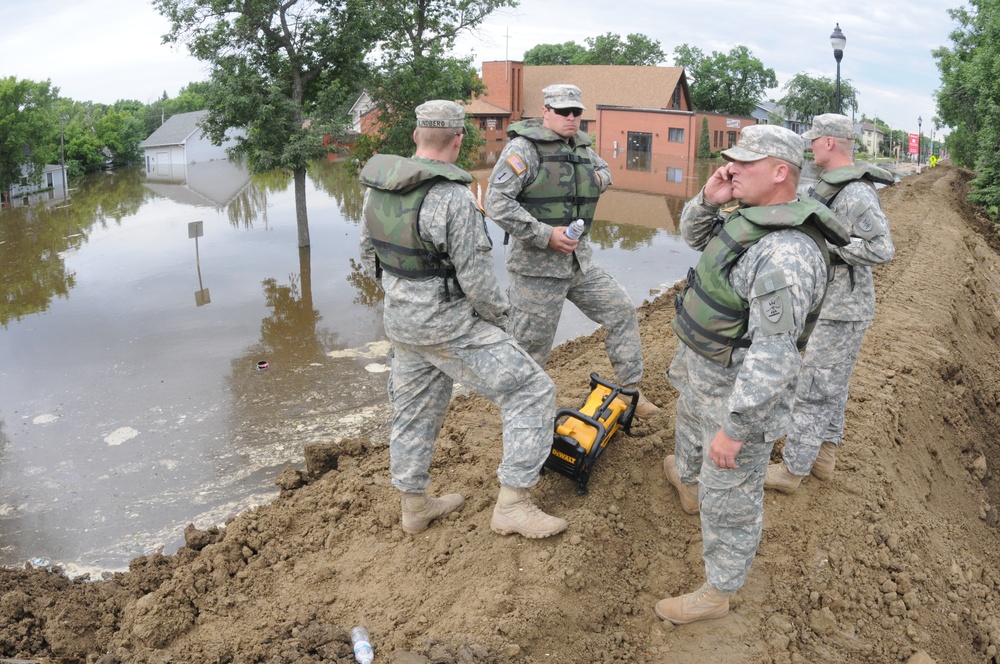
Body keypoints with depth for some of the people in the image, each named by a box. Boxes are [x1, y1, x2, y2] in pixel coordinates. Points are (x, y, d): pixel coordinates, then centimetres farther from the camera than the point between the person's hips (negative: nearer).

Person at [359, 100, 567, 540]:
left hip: (401, 321, 8)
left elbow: (370, 253, 11)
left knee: (415, 410, 22)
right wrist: (498, 316, -2)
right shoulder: (453, 197, -23)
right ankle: (512, 505, 2)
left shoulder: (378, 187, 0)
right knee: (532, 392, 1)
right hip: (449, 327, -8)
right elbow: (476, 278, -20)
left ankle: (415, 505, 38)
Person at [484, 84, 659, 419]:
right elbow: (496, 202, -22)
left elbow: (604, 169, 33)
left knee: (622, 311, 9)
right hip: (538, 265, -8)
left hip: (580, 259, 8)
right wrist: (546, 235, -23)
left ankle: (631, 390, 23)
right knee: (531, 345, 3)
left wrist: (598, 179, 7)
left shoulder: (581, 147, 11)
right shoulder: (524, 148, -14)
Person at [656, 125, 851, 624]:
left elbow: (774, 354, -34)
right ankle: (687, 482, 68)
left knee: (728, 498, 7)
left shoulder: (785, 252, -33)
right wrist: (708, 199, -8)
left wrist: (735, 427, -30)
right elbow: (695, 236, 15)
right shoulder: (751, 216, -2)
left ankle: (717, 594, 26)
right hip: (700, 367, 10)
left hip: (740, 387, -10)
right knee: (689, 426, 37)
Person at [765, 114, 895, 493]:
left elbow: (882, 250, -28)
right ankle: (824, 455, 34)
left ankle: (792, 470, 9)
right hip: (833, 301, 10)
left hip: (841, 309, -10)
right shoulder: (834, 187, 9)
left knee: (814, 388, -2)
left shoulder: (857, 194, -22)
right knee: (833, 383, 20)